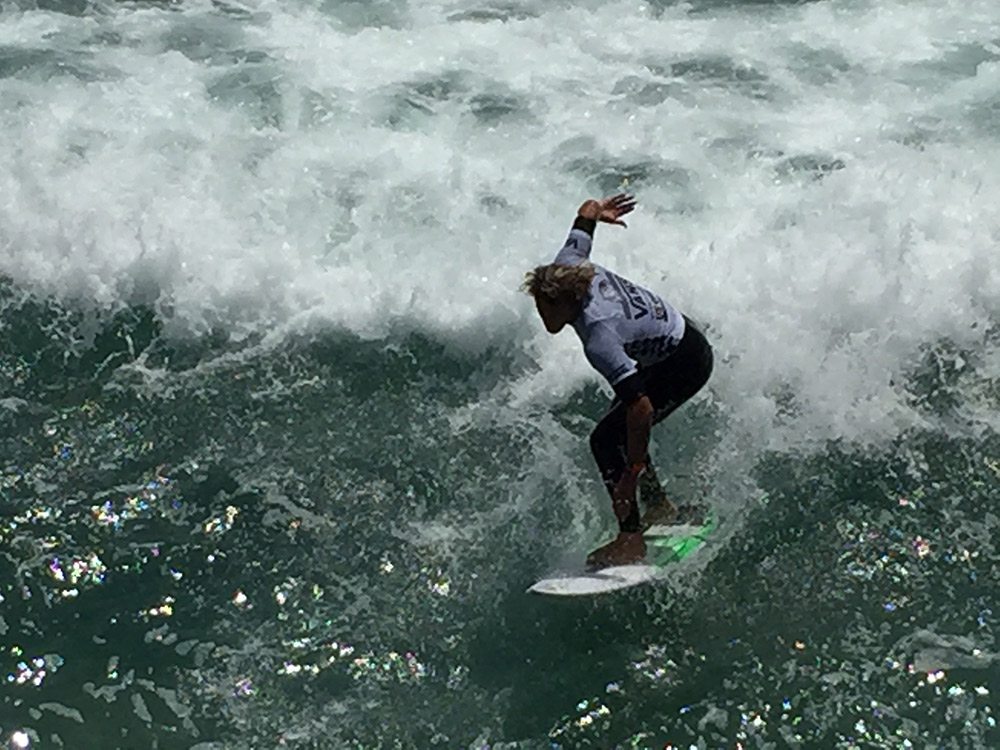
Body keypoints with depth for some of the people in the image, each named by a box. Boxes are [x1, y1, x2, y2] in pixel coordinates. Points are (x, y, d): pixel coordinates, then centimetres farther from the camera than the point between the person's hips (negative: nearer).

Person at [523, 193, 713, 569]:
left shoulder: (599, 339, -37)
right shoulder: (566, 268, -15)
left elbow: (642, 408, -38)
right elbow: (588, 210, 2)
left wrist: (632, 472, -34)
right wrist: (593, 211, 26)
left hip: (685, 364, -10)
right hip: (679, 336, 10)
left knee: (607, 439, -14)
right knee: (624, 427, 20)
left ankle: (630, 541, -11)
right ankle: (660, 507, 33)